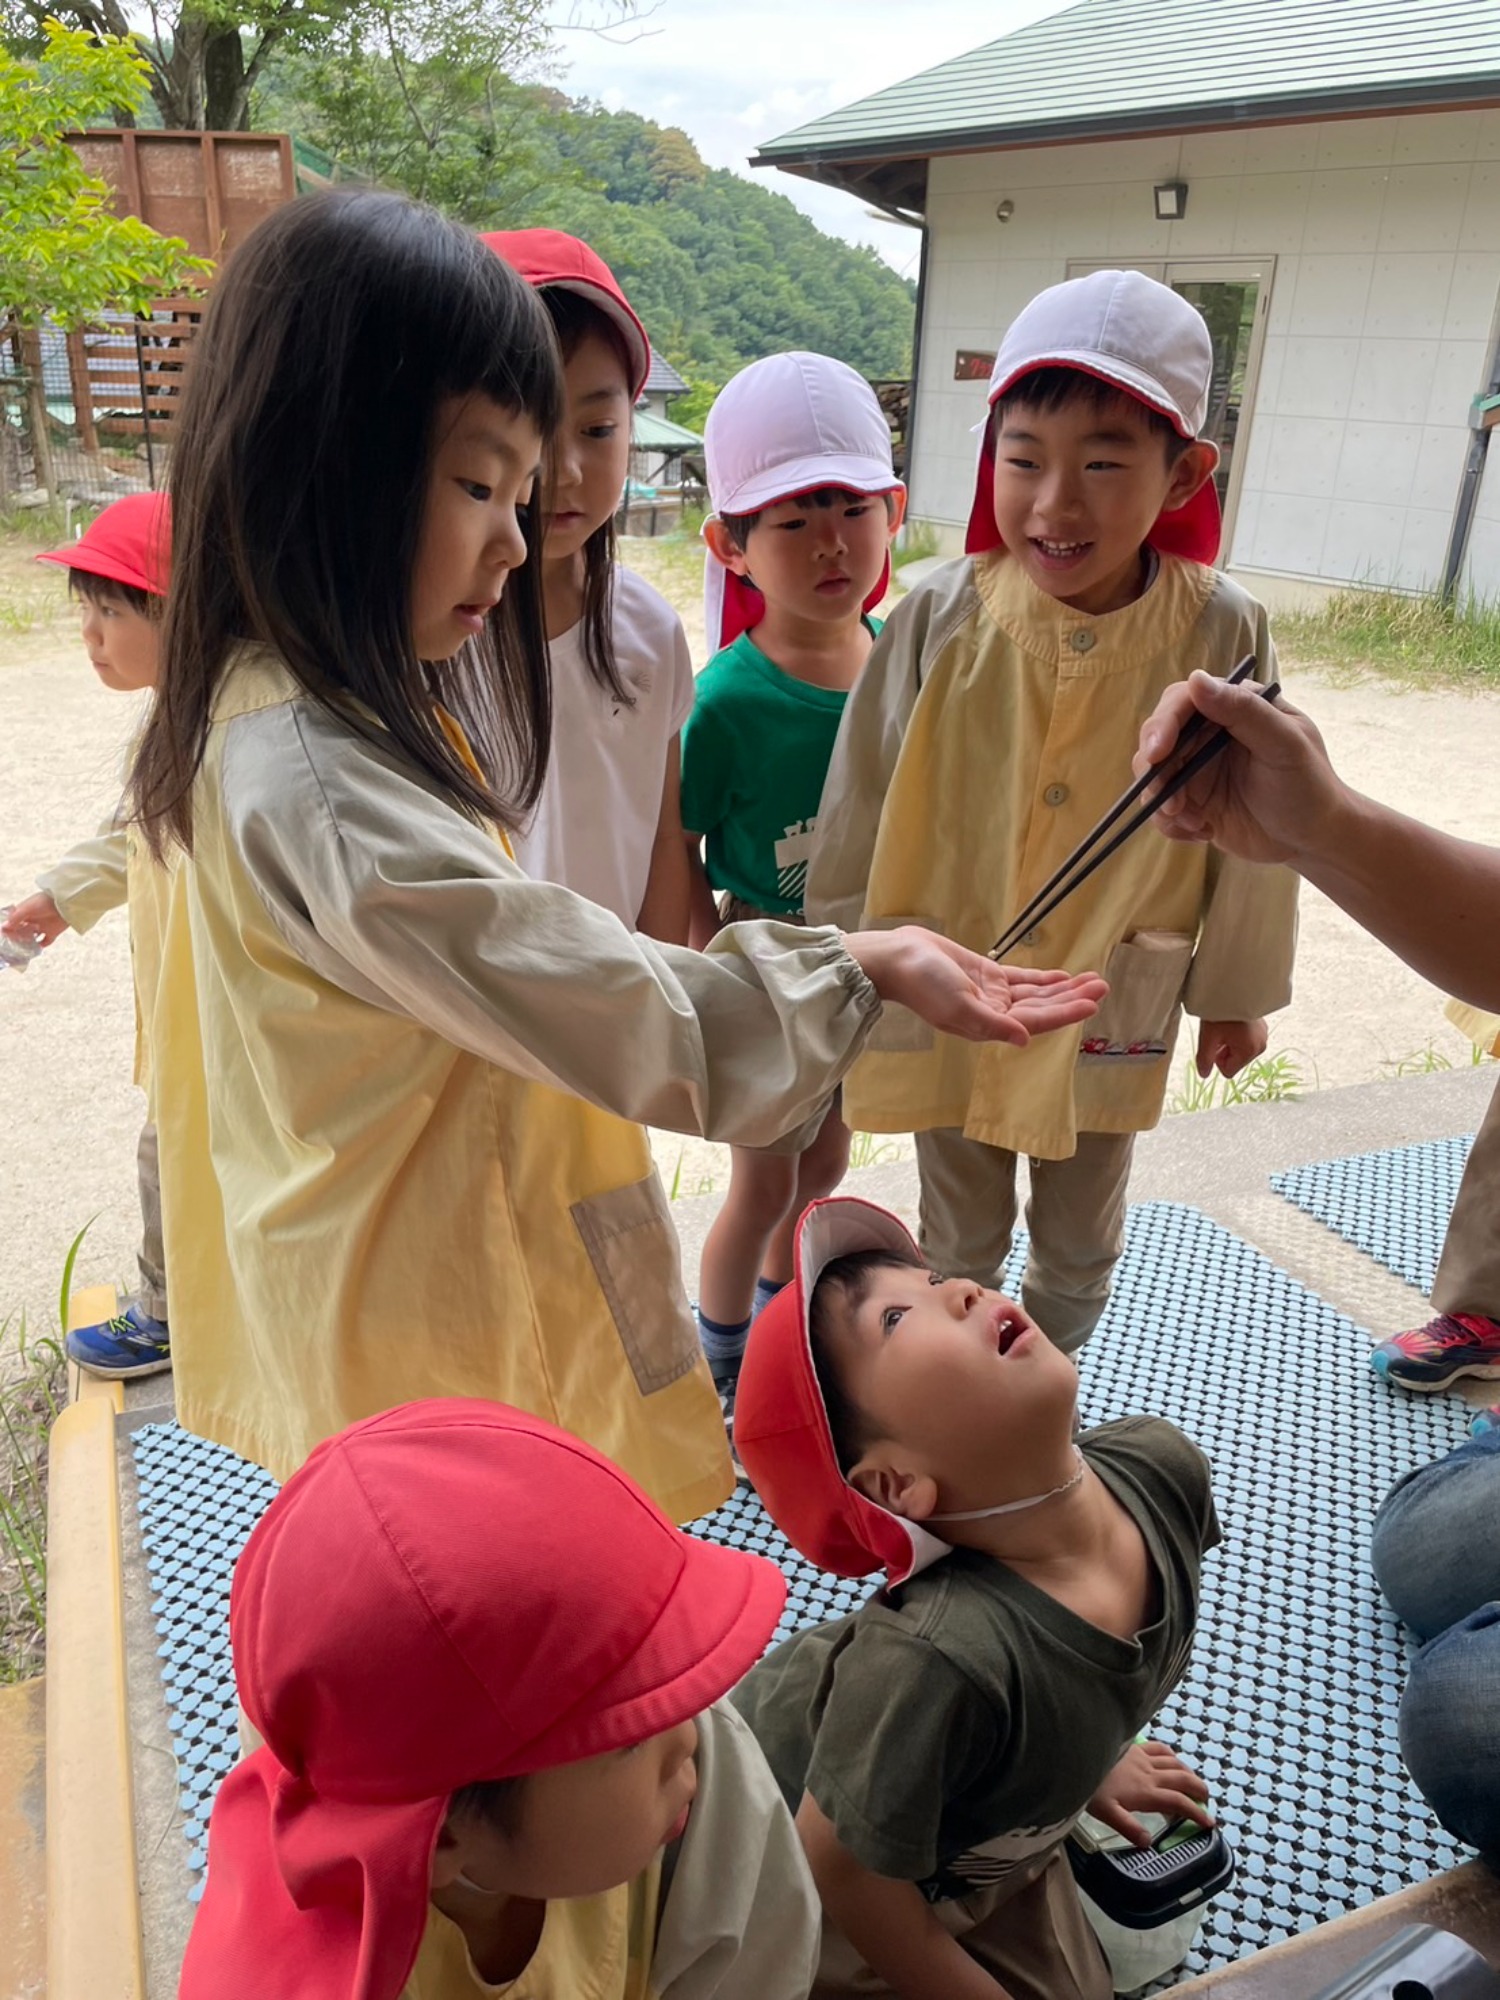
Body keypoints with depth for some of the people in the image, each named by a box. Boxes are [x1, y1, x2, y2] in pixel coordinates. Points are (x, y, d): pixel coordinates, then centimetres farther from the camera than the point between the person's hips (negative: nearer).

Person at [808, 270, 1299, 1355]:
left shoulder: (1224, 634, -16)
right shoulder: (941, 619, -18)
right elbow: (863, 812, -7)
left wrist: (1238, 990, 7)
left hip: (1111, 1012, 1)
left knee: (1080, 1246, 24)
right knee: (960, 1239, 22)